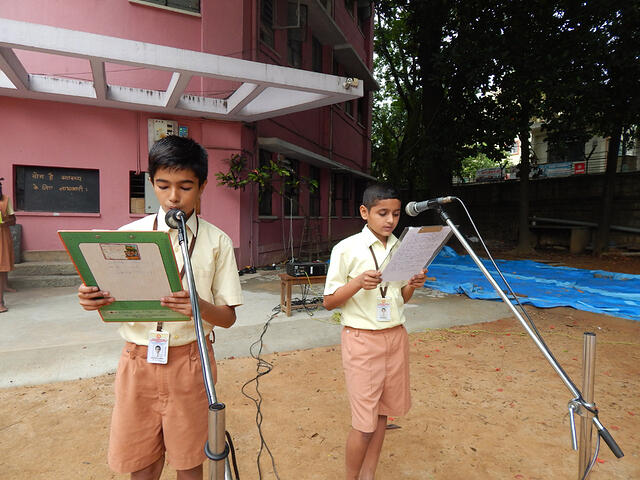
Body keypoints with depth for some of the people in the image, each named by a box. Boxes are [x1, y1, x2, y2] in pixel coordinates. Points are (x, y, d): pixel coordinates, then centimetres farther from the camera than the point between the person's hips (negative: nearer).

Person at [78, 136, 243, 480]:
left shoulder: (216, 241, -4)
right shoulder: (129, 234, 1)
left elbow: (228, 317, -4)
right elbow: (113, 305, 6)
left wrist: (201, 307, -25)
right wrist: (94, 299, -16)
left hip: (189, 361, -1)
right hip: (137, 359, 2)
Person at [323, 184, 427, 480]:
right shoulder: (347, 249, -11)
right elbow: (329, 301, -8)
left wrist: (413, 285, -7)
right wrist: (358, 283, -24)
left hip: (396, 336, 6)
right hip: (362, 338, -5)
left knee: (383, 412, 14)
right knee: (364, 422, 0)